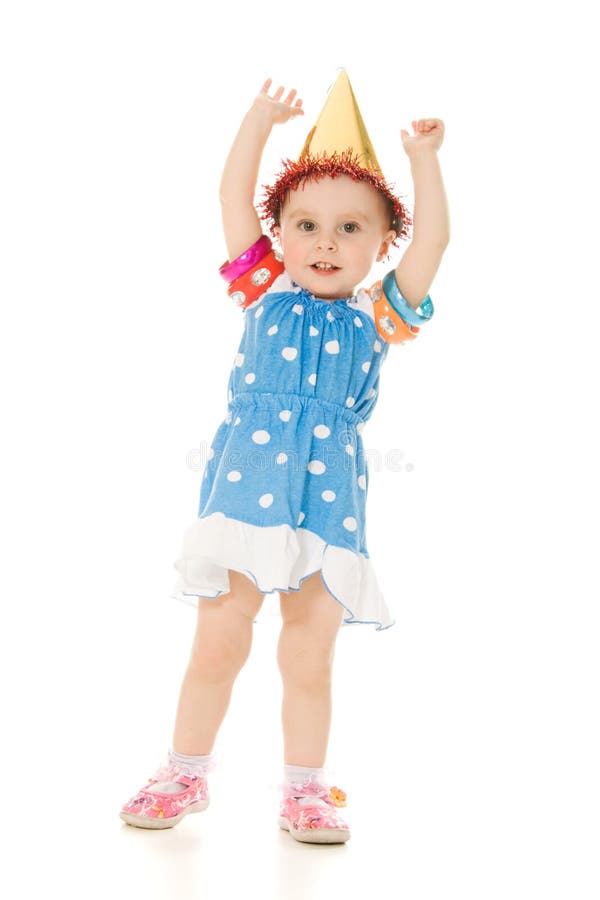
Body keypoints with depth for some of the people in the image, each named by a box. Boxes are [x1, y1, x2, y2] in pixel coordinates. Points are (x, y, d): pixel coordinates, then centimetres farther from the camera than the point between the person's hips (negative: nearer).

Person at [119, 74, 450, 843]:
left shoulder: (378, 316, 12)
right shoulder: (266, 294, 11)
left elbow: (433, 238, 9)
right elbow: (232, 196, 13)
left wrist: (423, 158, 12)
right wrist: (261, 118, 16)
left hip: (326, 499, 1)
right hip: (246, 487, 0)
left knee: (308, 659, 7)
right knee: (216, 646, 4)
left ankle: (304, 789, 23)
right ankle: (185, 775, 23)